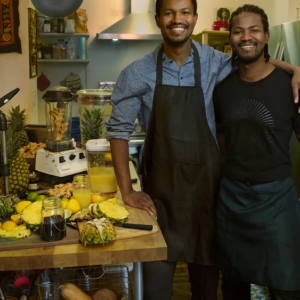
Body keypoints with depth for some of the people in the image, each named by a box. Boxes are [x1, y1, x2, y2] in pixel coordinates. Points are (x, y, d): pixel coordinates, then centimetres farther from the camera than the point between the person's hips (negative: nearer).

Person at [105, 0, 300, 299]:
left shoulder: (214, 63, -3)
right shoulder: (138, 73, -4)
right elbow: (118, 129, -2)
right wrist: (127, 191, -6)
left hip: (206, 183, 1)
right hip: (160, 187, -1)